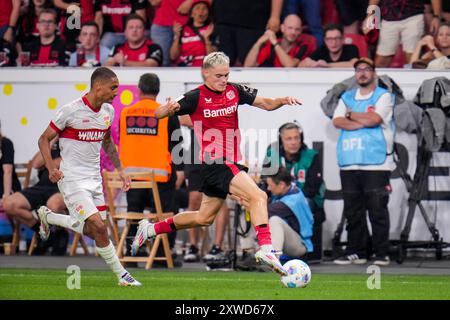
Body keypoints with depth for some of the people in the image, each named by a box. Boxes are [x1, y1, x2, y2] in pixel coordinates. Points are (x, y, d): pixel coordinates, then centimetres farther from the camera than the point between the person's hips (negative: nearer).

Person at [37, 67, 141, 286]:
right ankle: (122, 276, -4)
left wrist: (119, 170, 16)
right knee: (99, 227, -16)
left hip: (94, 178, 7)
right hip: (72, 178, -7)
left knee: (93, 231, 9)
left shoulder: (108, 111, 5)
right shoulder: (71, 110, -16)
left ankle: (48, 217, 32)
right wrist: (51, 168, -21)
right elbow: (44, 139, -8)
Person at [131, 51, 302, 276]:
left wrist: (282, 101, -9)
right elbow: (158, 114, -14)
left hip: (230, 163, 8)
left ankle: (150, 229, 31)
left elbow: (266, 104, 12)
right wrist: (169, 109, -37)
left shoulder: (234, 91, 6)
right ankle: (265, 249, -30)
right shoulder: (197, 97, -10)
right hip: (215, 163, -8)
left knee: (204, 218, 18)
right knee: (258, 196, -23)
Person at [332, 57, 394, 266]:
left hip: (376, 164, -5)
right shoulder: (347, 97, 19)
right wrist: (364, 122, -7)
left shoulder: (383, 96, 5)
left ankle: (381, 254, -4)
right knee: (353, 211, 4)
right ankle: (356, 252, 9)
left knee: (377, 210, -7)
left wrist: (351, 115, 2)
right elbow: (337, 121, 3)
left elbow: (374, 119, -11)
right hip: (349, 164, 5)